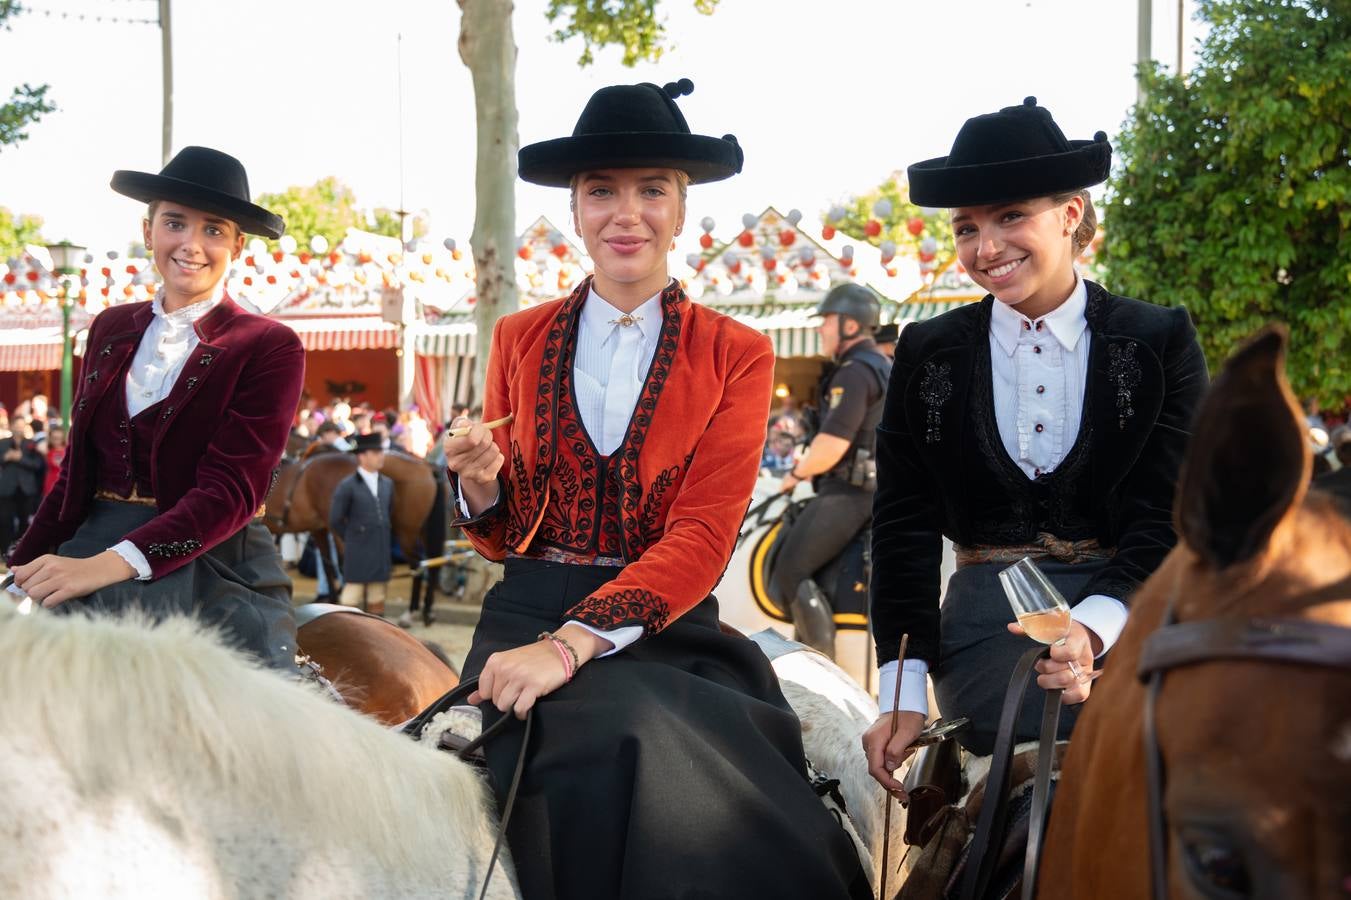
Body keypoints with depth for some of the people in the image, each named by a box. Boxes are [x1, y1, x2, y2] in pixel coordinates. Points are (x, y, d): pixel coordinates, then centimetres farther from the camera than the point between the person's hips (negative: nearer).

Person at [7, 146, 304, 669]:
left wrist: (111, 564, -28)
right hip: (90, 553, 4)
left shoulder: (270, 348, -4)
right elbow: (77, 474, 17)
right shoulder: (112, 329, 13)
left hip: (214, 572, -4)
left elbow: (231, 490, -15)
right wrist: (21, 572, 7)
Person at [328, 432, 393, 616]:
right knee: (351, 600, -2)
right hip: (357, 556, -6)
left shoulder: (387, 483, 9)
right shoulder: (348, 486, -9)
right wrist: (352, 538, 2)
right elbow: (335, 521, -5)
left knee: (377, 602, 12)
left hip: (381, 555, 6)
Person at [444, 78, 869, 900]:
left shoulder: (737, 356, 3)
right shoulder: (521, 340, 10)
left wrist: (575, 641, -24)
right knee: (595, 750, -29)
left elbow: (702, 538, -10)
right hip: (528, 612, 1)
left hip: (666, 630, -1)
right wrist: (482, 487, -9)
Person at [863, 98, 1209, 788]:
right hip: (985, 626, 0)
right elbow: (904, 525, 5)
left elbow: (1170, 517, -4)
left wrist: (1090, 626, -24)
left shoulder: (1161, 343, 3)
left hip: (1125, 620, 0)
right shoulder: (928, 355, 7)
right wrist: (902, 694, -7)